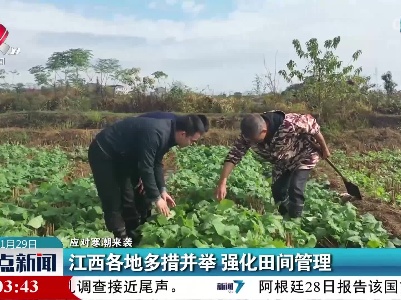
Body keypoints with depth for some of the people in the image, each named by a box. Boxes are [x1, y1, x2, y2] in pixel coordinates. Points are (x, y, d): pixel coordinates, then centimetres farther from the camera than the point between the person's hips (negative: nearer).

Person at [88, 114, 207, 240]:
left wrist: (162, 190, 4)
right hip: (103, 153, -10)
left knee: (128, 198, 13)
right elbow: (145, 168, -29)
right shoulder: (156, 134, -32)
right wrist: (156, 198, -19)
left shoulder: (167, 134, -2)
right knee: (113, 204, -8)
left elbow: (156, 164, 9)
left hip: (121, 155, 10)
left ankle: (134, 238, 23)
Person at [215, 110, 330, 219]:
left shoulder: (289, 124, -43)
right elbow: (233, 155, -25)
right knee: (277, 190, 5)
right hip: (282, 162, 5)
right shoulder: (248, 134, -28)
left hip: (302, 156, -5)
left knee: (295, 190, -19)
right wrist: (222, 182, -36)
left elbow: (312, 123, -26)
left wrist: (324, 149, -11)